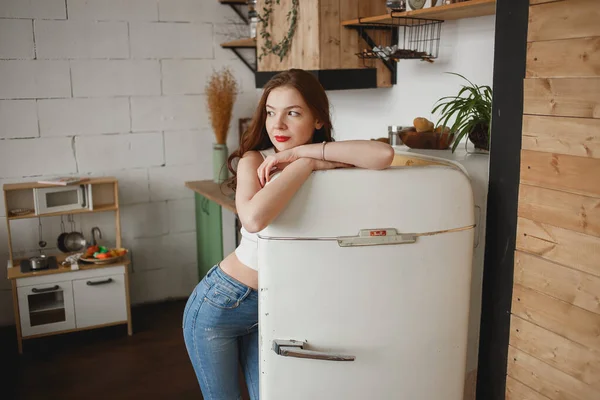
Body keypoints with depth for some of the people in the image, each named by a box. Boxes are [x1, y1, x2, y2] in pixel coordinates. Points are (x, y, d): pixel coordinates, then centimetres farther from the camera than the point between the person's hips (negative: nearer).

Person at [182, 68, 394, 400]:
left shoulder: (328, 162, -7)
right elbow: (254, 218, -37)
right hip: (220, 304, -3)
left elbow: (383, 155, -28)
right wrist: (306, 164, -28)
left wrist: (305, 151, -27)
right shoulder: (255, 160, -15)